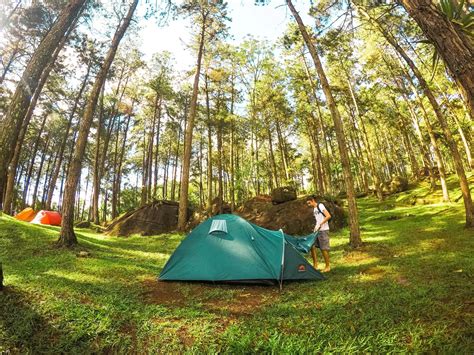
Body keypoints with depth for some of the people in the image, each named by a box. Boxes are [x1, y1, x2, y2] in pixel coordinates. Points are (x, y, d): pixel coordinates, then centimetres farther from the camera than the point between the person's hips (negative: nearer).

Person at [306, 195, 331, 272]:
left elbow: (328, 216, -20)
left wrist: (320, 224, -23)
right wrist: (316, 227, 12)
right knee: (312, 246, 2)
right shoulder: (314, 209, 15)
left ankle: (328, 266, 12)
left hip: (323, 230, -8)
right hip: (317, 230, 8)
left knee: (324, 248, -3)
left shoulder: (320, 206, -11)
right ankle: (315, 265, 11)